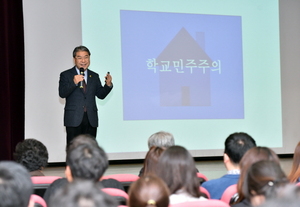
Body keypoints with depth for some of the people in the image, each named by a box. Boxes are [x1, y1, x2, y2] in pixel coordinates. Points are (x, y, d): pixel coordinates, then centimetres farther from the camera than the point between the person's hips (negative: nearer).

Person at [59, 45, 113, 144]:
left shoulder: (94, 76, 15)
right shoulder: (66, 75, 4)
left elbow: (101, 95, 9)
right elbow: (62, 93, -10)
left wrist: (108, 85, -9)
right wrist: (74, 83, -24)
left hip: (91, 120, 4)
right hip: (74, 119, -3)